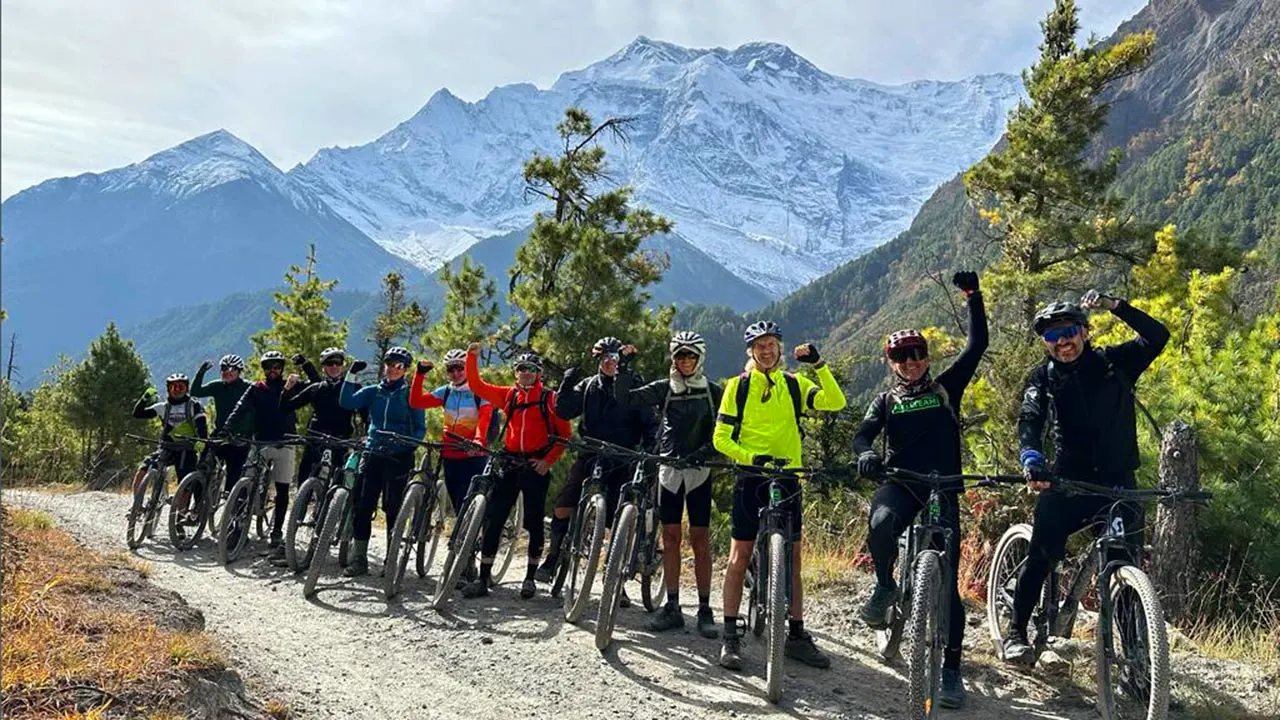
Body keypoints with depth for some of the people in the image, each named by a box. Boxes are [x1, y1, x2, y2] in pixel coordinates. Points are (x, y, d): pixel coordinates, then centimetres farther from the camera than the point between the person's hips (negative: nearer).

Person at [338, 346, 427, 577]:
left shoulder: (411, 394, 0)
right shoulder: (373, 391, 10)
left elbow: (420, 428, 0)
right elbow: (347, 402, -4)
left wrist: (408, 445, -17)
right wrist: (352, 374, -11)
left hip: (399, 457, -3)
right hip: (372, 454, 3)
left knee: (393, 509, -1)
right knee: (362, 507, 0)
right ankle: (358, 559, 8)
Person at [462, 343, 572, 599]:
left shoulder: (550, 398, 0)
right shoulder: (508, 395, 11)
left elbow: (564, 434, -1)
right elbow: (477, 386, 7)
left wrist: (549, 460, -10)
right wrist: (472, 357, -5)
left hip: (536, 465, -3)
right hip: (510, 462, 3)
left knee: (534, 521, 3)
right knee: (493, 518, -2)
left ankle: (530, 578, 15)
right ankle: (484, 577, 5)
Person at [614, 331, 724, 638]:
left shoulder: (714, 392, 4)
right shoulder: (664, 389, 6)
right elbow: (625, 397, -3)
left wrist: (704, 451, -15)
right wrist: (623, 367, -15)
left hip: (699, 469, -1)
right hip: (668, 468, 2)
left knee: (700, 539, -1)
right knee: (670, 537, 4)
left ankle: (705, 610, 5)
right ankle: (672, 607, 11)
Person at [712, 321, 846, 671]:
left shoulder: (794, 384, 7)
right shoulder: (738, 386, 1)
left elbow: (835, 402, -8)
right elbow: (721, 438, -2)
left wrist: (818, 364, -18)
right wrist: (752, 457, -17)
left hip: (787, 478, 3)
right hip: (751, 477, -2)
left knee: (792, 559, 7)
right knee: (740, 556, 0)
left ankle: (797, 636, 17)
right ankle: (731, 637, 7)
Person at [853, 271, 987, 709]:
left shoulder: (946, 388, 12)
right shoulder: (886, 401, 13)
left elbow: (977, 344, 6)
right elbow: (862, 435, -2)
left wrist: (973, 297, -2)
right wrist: (865, 455, -25)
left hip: (942, 491, 0)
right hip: (900, 484, 0)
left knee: (946, 582, -4)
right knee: (882, 521, -36)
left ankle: (951, 670, 6)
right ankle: (885, 586, -7)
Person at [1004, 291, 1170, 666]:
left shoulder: (1114, 362, 4)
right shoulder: (1043, 377, 1)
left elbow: (1158, 336, -9)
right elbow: (1030, 419, -16)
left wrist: (1113, 305, -19)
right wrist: (1031, 457, -36)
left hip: (1118, 480, 1)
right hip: (1067, 480, -1)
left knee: (1131, 563, -4)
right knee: (1042, 554, -10)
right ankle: (1016, 632, 4)